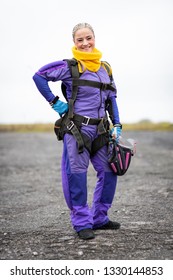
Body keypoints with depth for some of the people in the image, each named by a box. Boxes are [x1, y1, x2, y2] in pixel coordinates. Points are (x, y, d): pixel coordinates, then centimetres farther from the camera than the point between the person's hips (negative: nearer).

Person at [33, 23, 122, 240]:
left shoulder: (104, 67, 11)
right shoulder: (70, 67, -6)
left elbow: (111, 98, 16)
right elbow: (39, 76, -5)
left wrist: (117, 126, 8)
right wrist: (54, 102, -6)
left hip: (100, 130, 6)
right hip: (77, 129, -6)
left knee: (109, 172, 8)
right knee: (77, 175, -1)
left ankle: (99, 218, 23)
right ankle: (82, 223, 9)